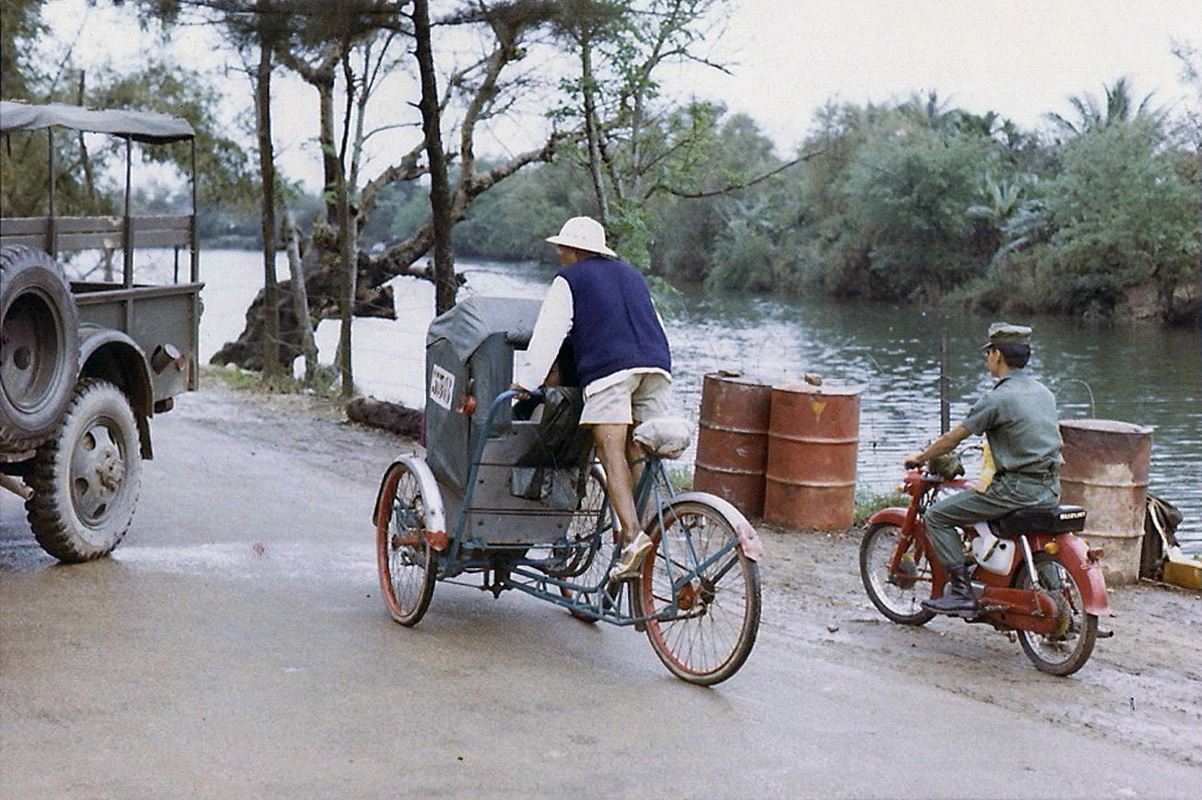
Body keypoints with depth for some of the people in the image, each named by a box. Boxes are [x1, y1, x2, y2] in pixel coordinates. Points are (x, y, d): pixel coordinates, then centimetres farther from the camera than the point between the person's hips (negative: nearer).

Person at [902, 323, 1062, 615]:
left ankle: (962, 592, -10)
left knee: (937, 516, -2)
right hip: (1051, 490, 9)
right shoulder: (1043, 392, 11)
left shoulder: (997, 398, -13)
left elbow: (954, 438, -6)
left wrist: (920, 457, 10)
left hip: (1017, 487, -9)